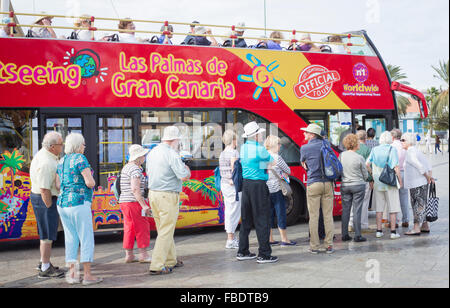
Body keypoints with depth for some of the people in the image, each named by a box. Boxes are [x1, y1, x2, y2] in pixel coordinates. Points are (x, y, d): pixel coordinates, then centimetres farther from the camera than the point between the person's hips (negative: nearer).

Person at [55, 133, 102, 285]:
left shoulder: (62, 161, 13)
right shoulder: (80, 159, -10)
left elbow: (58, 184, 10)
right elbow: (90, 183, -16)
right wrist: (92, 182, 6)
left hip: (63, 203, 8)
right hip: (79, 203, -7)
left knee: (71, 239, 11)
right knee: (87, 239, -1)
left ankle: (72, 273, 11)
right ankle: (87, 275, 0)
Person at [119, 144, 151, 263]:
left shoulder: (126, 167, 16)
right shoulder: (135, 169, -15)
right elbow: (135, 189, -23)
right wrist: (144, 205, -23)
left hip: (124, 201, 10)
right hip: (134, 201, -10)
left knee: (129, 228, 11)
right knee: (142, 227, -2)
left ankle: (129, 255, 13)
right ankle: (143, 255, 1)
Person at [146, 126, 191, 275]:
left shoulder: (152, 152, 10)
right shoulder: (172, 154, -16)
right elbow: (184, 176, -17)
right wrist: (186, 168, 4)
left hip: (152, 193, 8)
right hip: (168, 196, -8)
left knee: (163, 229, 18)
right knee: (166, 232, -2)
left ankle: (171, 260, 30)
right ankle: (157, 266, -3)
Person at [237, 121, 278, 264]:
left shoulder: (243, 147, 7)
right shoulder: (259, 149, -14)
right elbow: (271, 160, 4)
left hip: (246, 184, 8)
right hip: (258, 185, -8)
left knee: (246, 219, 14)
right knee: (262, 220, -2)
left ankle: (242, 252, 21)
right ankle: (264, 254, 2)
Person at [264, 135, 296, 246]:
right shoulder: (277, 157, -13)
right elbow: (288, 171, -5)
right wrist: (283, 173, 16)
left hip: (266, 189, 7)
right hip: (276, 189, -7)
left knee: (269, 213, 12)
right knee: (281, 213, 1)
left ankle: (270, 239, 17)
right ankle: (284, 239, 6)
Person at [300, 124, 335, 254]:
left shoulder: (304, 148, -4)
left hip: (313, 184, -3)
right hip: (327, 183, 3)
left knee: (314, 216, 2)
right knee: (328, 215, 7)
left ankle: (314, 246, 6)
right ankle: (329, 245, 9)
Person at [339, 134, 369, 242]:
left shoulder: (341, 155, -2)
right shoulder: (359, 158, -12)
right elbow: (365, 175, -2)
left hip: (344, 186, 4)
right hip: (358, 185, -4)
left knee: (345, 210, 9)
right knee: (357, 211, 0)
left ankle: (345, 235, 13)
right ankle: (357, 236, 3)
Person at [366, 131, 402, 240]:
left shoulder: (375, 149, 4)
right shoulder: (392, 149, -8)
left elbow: (367, 164, 1)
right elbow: (396, 167, -12)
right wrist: (400, 182, -4)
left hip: (378, 183, 4)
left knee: (379, 208, 10)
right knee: (393, 208, 3)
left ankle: (379, 231, 13)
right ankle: (393, 232, 3)